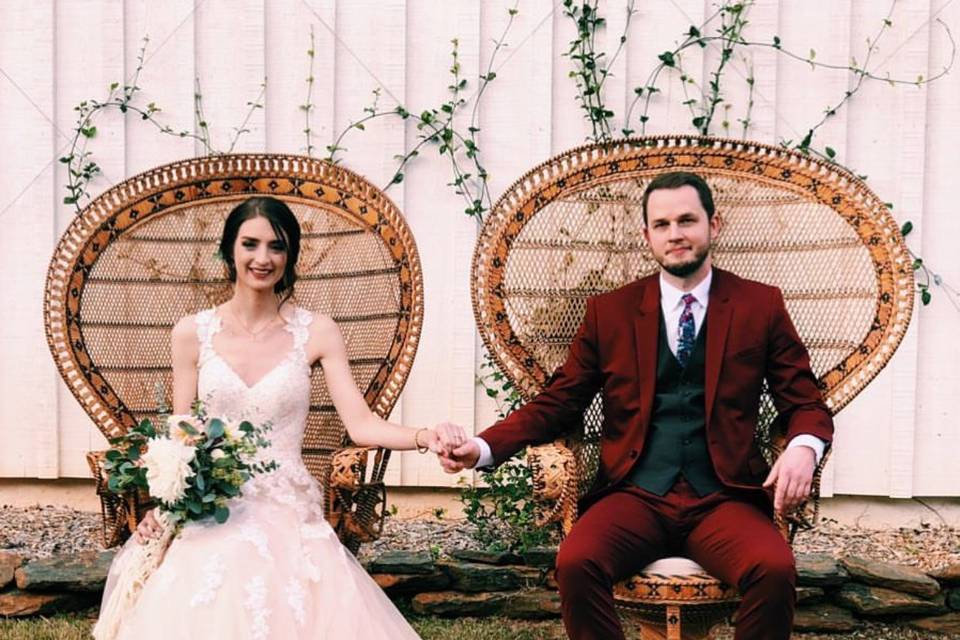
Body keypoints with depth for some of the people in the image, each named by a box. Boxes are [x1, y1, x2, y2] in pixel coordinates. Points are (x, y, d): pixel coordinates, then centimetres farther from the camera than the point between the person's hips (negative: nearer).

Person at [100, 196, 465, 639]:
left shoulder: (315, 332, -1)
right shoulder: (192, 334, 2)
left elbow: (361, 425, -8)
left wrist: (425, 436, -27)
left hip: (289, 519, -1)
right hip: (210, 521, 1)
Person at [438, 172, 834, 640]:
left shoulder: (760, 305, 9)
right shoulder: (609, 312, 10)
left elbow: (806, 404, 10)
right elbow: (558, 402, 10)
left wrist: (803, 447, -15)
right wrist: (482, 448, -7)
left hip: (723, 499, 0)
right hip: (635, 496, 0)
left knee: (775, 569, -31)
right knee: (575, 562, -30)